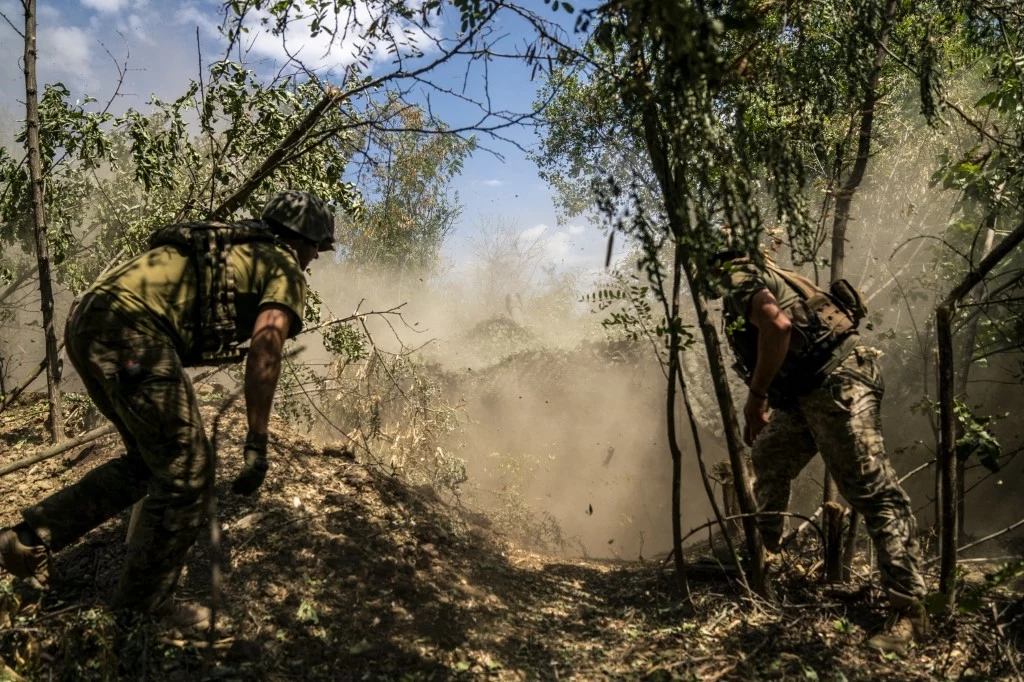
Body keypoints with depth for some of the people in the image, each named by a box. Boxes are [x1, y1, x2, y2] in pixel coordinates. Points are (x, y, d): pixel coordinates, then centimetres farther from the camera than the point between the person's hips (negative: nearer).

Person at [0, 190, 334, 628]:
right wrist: (257, 444, -8)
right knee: (186, 472, 3)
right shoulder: (284, 270, 6)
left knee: (149, 462, 23)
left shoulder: (232, 252, 32)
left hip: (87, 322, 9)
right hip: (129, 331, -9)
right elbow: (264, 351, -10)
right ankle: (140, 608, 16)